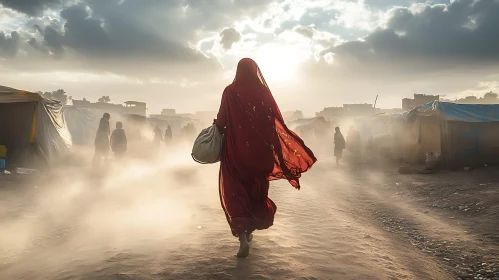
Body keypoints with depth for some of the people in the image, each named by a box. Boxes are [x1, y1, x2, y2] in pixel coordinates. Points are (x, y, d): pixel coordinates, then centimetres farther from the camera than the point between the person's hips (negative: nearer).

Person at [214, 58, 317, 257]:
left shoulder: (230, 91, -6)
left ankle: (242, 237, -13)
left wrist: (217, 128, 14)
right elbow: (277, 121, -3)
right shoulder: (263, 91, -2)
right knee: (256, 190, 19)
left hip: (236, 149, -2)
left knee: (236, 192, 4)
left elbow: (221, 121, -8)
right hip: (260, 151, 3)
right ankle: (249, 231, 32)